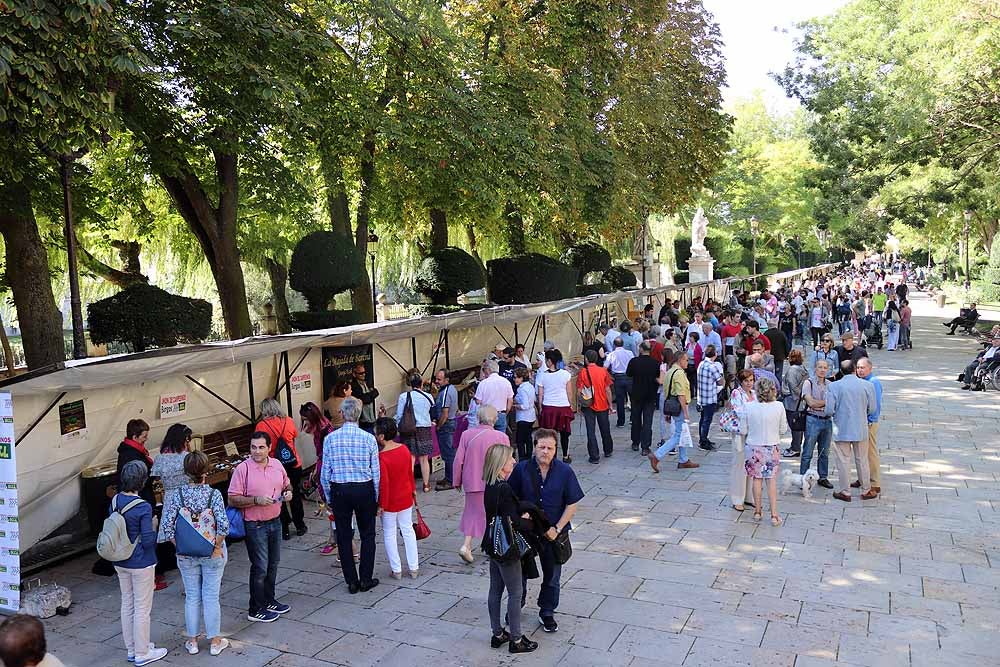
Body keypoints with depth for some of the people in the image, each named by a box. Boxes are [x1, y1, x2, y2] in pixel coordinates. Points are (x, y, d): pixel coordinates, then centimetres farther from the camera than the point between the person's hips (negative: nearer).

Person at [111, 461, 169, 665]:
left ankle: (131, 649, 32)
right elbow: (148, 540, -21)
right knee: (142, 609, 6)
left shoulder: (115, 500, -3)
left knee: (127, 605, 18)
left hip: (120, 562, 7)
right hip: (141, 564, -7)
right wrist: (155, 530, -2)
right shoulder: (143, 507, -24)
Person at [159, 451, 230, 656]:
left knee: (192, 597, 16)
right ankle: (214, 641, 21)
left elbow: (167, 526, -11)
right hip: (212, 554, -2)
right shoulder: (213, 494, -15)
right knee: (211, 597, 10)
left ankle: (192, 641, 28)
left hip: (186, 555, 2)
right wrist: (217, 546, -7)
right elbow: (223, 525, -21)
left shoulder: (176, 495, -9)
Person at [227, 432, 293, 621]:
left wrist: (288, 492, -5)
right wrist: (256, 500, -27)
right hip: (255, 525, -6)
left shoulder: (277, 464, 1)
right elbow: (233, 499, -15)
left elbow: (286, 484, 17)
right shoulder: (242, 469, -15)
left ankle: (269, 601, 35)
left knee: (273, 564, 18)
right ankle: (255, 610, 15)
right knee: (260, 568, 0)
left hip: (275, 521, 6)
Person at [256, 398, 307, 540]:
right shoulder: (288, 421, -4)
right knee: (295, 496, 17)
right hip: (294, 464, 2)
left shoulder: (261, 425, -12)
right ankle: (300, 526, 27)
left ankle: (285, 529, 16)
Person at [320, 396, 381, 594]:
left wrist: (329, 497, 11)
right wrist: (376, 498, 6)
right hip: (364, 489, -1)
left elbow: (325, 473, -1)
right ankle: (366, 580, 16)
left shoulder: (330, 439, -5)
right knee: (367, 534, 13)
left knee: (344, 537, 11)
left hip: (339, 491, 1)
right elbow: (376, 472, -5)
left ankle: (352, 582, 17)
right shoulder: (368, 438, -8)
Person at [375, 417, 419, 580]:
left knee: (389, 534, 11)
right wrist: (413, 490, 19)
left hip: (389, 502, -5)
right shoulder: (404, 449, -5)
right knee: (408, 531, 16)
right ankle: (414, 568, 21)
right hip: (406, 498, 5)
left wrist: (381, 504, -12)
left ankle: (396, 570, 19)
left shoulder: (381, 457, -24)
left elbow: (383, 483, -22)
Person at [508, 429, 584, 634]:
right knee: (519, 571, 16)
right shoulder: (521, 469, -10)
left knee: (552, 575, 14)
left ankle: (547, 612, 35)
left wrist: (557, 528, -12)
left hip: (553, 533, 0)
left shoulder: (565, 471, -10)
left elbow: (572, 504, -6)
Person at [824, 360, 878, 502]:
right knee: (862, 460, 15)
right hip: (861, 429, 2)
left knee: (843, 461, 9)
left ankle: (845, 492, 16)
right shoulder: (868, 385, -7)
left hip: (841, 430, -2)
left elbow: (829, 411, -13)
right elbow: (872, 409, 0)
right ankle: (866, 491, 27)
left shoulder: (834, 386, -12)